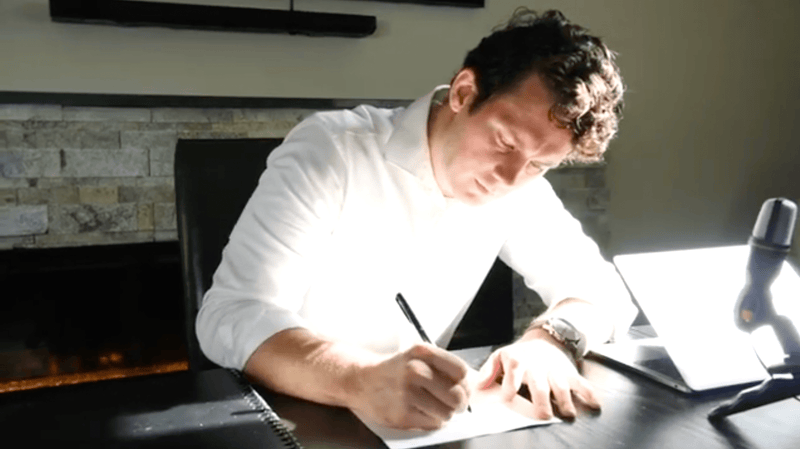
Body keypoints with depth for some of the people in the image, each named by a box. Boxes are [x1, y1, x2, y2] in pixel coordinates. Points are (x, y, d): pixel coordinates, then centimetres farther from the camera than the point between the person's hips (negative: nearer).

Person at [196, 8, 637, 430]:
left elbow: (603, 289, -1)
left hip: (417, 418, 4)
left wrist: (550, 338, -21)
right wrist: (362, 381, -42)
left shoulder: (518, 187, -5)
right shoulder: (330, 150, -20)